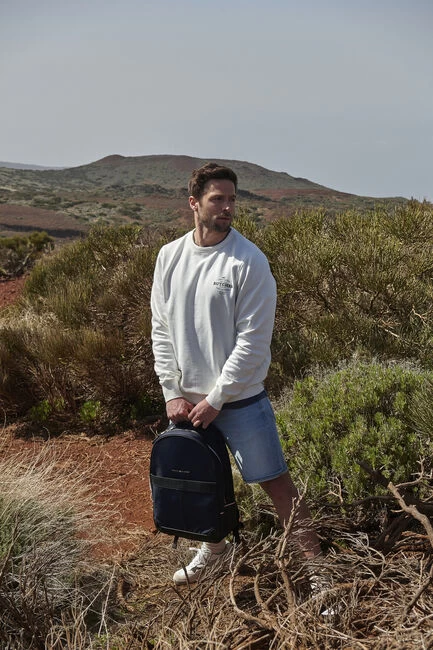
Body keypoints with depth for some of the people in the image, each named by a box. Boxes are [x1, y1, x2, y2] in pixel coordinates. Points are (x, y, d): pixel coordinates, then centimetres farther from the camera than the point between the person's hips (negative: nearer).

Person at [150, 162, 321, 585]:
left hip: (240, 399, -4)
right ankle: (214, 545, 46)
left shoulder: (249, 261, -14)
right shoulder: (170, 257, 1)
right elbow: (161, 330, 4)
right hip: (187, 400, 5)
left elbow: (253, 341, -15)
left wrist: (216, 399, -13)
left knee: (275, 482, 3)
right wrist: (172, 392, -2)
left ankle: (313, 559, 19)